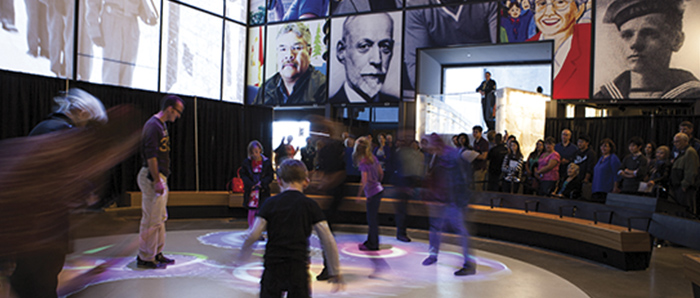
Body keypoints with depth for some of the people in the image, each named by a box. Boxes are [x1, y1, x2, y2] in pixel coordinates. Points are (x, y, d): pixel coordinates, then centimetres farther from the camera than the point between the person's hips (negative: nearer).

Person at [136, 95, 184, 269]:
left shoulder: (161, 125, 16)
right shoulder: (153, 125, -15)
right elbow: (151, 156, -21)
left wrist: (161, 180, 18)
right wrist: (157, 181, -22)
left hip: (159, 177, 11)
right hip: (152, 177, -11)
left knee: (160, 218, 15)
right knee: (152, 220, -5)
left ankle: (156, 253, 24)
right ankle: (145, 258, 5)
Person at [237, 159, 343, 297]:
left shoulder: (271, 203, 0)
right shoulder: (310, 205, -1)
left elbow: (253, 235, -6)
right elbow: (328, 241, -4)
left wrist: (243, 253, 15)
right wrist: (335, 272, 3)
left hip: (273, 266, 1)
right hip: (299, 267, -1)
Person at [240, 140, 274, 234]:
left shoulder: (266, 162, -3)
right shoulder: (246, 162, 0)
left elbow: (271, 175, -1)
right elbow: (243, 175, 2)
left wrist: (261, 183, -15)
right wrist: (251, 184, -11)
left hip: (262, 190, -1)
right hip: (250, 190, 1)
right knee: (251, 211, 5)